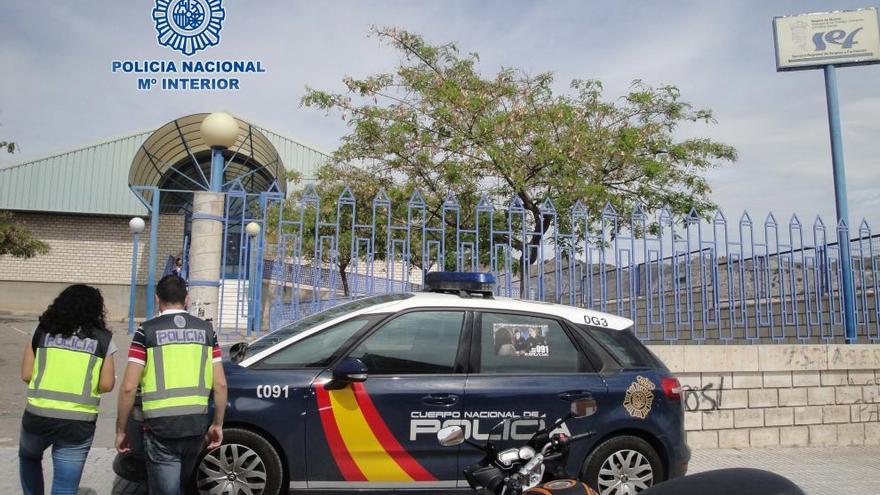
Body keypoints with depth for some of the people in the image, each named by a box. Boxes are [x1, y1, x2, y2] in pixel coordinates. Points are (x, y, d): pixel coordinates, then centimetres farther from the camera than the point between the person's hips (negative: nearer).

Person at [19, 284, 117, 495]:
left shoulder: (42, 331, 3)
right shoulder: (103, 339, -1)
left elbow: (26, 375, 4)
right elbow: (107, 385, -2)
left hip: (38, 416, 2)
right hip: (78, 423, -2)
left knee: (28, 457, 34)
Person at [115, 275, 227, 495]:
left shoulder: (147, 330, -4)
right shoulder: (205, 329, 6)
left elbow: (129, 387, -9)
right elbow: (220, 384, 2)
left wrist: (120, 430, 3)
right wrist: (217, 424, 11)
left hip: (161, 427, -4)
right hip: (197, 424, 4)